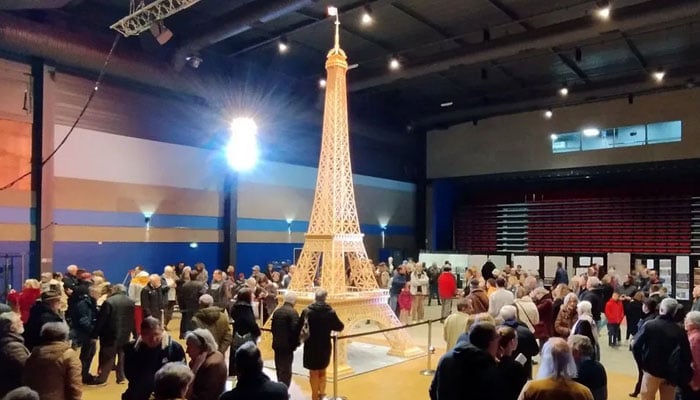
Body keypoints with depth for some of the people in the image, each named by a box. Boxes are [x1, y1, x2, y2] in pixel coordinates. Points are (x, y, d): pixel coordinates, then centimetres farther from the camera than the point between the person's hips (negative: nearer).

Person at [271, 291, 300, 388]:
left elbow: (272, 327, 10)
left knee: (279, 368, 18)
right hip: (287, 345, -7)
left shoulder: (277, 311, 8)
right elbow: (295, 329, -20)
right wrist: (296, 343, -6)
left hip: (277, 344, 7)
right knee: (286, 370, -1)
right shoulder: (293, 312, -15)